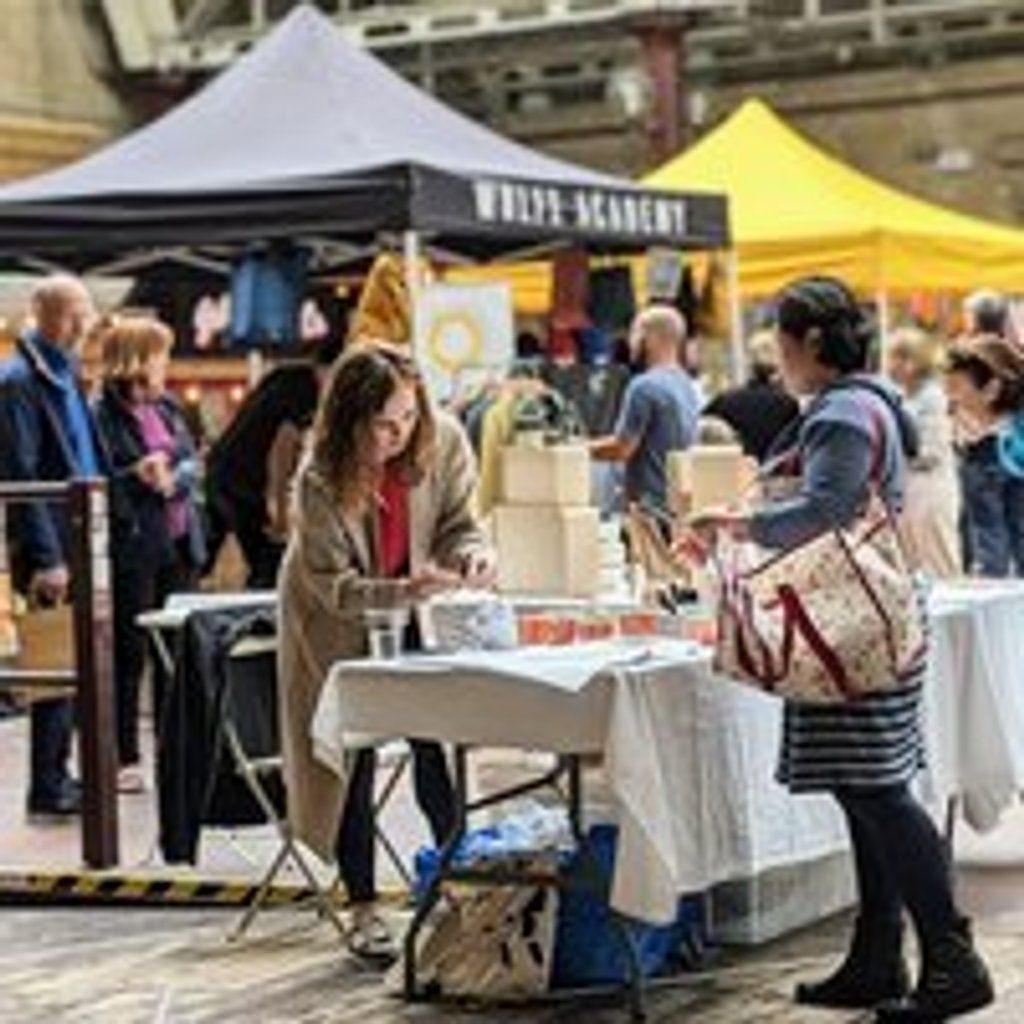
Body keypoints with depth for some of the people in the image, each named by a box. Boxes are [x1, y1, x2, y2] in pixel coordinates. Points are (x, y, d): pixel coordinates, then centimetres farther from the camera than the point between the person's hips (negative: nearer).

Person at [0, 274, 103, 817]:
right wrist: (47, 559, -19)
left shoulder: (66, 376, 16)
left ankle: (57, 776, 20)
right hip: (51, 551, -8)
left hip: (78, 543, 8)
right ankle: (47, 789, 1)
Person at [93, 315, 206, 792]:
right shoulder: (102, 415, -9)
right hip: (132, 548, -6)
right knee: (129, 654, 0)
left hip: (179, 542, 6)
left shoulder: (167, 408, 12)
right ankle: (124, 759, 7)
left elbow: (194, 463, 9)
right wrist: (137, 476, -22)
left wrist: (174, 479, -11)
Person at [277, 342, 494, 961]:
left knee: (438, 748, -4)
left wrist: (473, 554, -29)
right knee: (353, 758, -1)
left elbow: (458, 522, -6)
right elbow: (334, 585, -25)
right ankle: (364, 911, 8)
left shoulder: (444, 441, -19)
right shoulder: (320, 480, -29)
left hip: (418, 614, 3)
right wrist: (406, 591, -41)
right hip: (338, 625, -3)